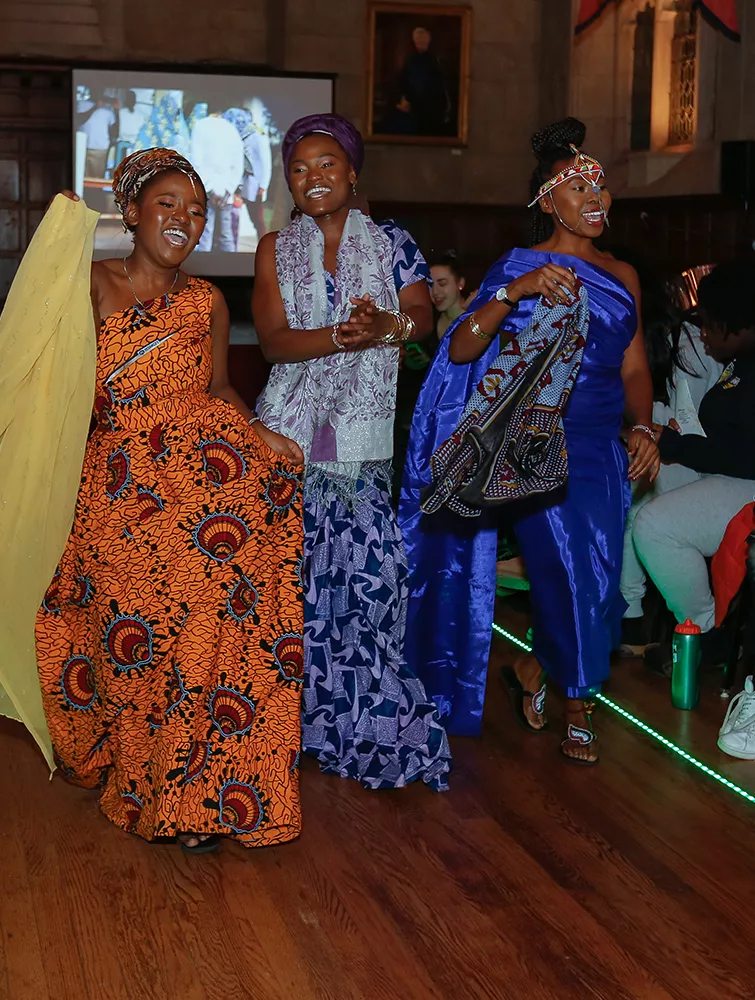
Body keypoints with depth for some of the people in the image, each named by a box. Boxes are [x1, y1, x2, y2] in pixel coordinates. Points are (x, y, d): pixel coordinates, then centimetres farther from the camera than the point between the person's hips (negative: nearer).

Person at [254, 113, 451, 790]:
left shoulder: (392, 244, 11)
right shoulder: (275, 249, 10)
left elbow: (423, 318, -2)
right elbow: (275, 341, -3)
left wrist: (385, 324, -25)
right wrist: (347, 335, -19)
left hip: (363, 434, 0)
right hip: (292, 432, 1)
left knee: (370, 568, -10)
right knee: (291, 567, -3)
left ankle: (369, 718, 1)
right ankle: (296, 710, 10)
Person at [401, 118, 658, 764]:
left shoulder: (622, 277, 12)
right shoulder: (520, 268, -4)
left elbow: (634, 367, 13)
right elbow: (460, 350, -14)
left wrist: (642, 427, -4)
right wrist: (513, 294, -27)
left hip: (604, 449, 5)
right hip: (541, 445, -5)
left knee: (599, 573, 3)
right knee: (571, 568, -7)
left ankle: (537, 670, 29)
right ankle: (577, 698, 19)